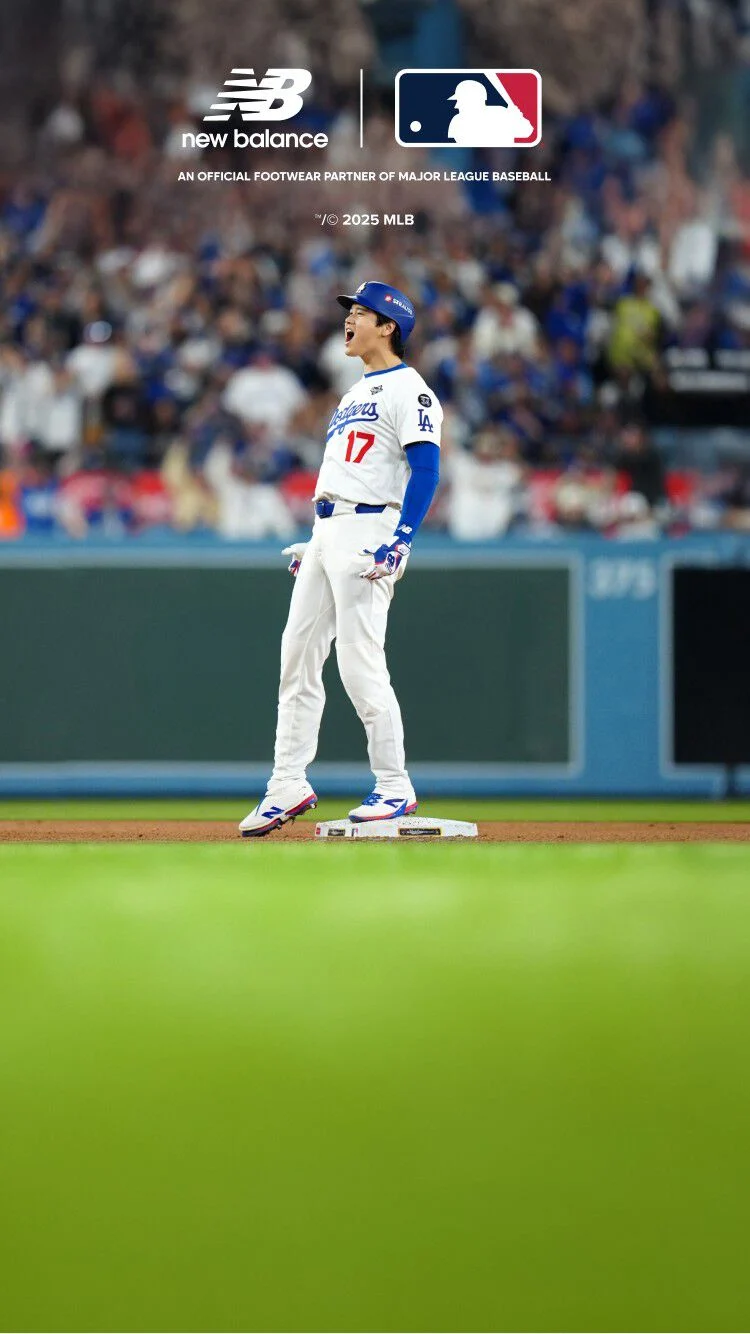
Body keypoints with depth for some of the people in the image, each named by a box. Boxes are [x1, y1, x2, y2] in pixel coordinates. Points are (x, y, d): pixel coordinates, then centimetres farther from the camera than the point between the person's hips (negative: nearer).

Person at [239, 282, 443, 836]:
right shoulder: (358, 391, 23)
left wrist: (400, 541, -25)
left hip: (370, 533, -10)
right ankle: (289, 785, 9)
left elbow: (425, 471, -16)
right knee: (297, 658, 6)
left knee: (360, 663, -12)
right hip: (327, 533, 10)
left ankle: (395, 787, -4)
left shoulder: (408, 389, -6)